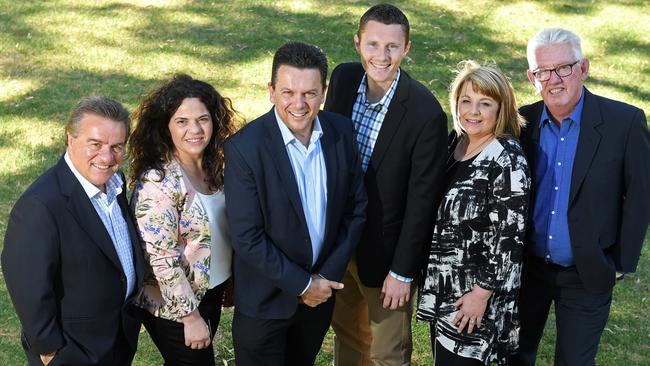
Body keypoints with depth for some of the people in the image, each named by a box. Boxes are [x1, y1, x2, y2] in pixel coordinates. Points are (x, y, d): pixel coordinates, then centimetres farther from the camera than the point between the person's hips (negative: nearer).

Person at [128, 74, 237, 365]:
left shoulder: (213, 165, -2)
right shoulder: (158, 181, -25)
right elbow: (161, 260, -24)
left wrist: (230, 282, 11)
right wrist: (191, 316, -20)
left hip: (211, 292, 7)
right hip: (174, 306, -7)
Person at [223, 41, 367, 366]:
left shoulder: (341, 131, -8)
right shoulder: (244, 147, -22)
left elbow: (356, 207, 0)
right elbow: (247, 238, -20)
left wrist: (329, 275, -7)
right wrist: (302, 285, -15)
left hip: (321, 288, 4)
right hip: (265, 300, -4)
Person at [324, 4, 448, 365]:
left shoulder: (426, 113, -24)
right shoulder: (343, 78, -8)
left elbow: (421, 200, -18)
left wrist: (403, 271, -14)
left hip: (386, 249, -5)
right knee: (347, 334, 26)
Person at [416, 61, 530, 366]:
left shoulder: (507, 160, -18)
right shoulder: (453, 141, 4)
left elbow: (509, 237, -19)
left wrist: (481, 293, -18)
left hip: (474, 291, -7)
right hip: (439, 286, 7)